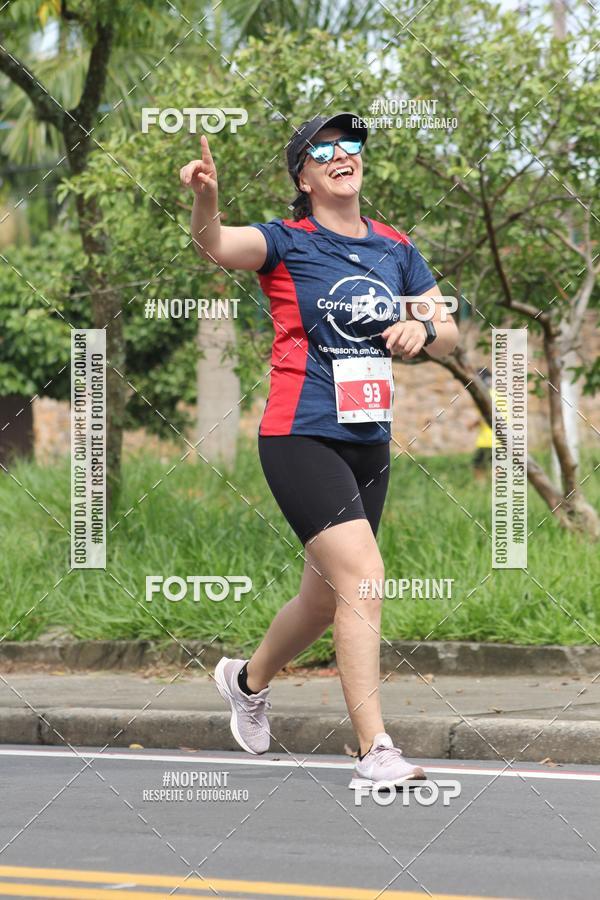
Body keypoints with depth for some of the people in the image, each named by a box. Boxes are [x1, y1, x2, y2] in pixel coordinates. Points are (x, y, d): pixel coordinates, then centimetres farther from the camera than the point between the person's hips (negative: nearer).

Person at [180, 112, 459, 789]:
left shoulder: (396, 249, 10)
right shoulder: (287, 243, -7)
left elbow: (449, 335, 15)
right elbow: (215, 244, -27)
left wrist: (424, 328, -9)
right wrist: (206, 199, -49)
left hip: (370, 445, 6)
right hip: (301, 439, -6)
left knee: (326, 597, 18)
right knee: (363, 578, -20)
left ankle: (248, 680, 46)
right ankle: (374, 752, -20)